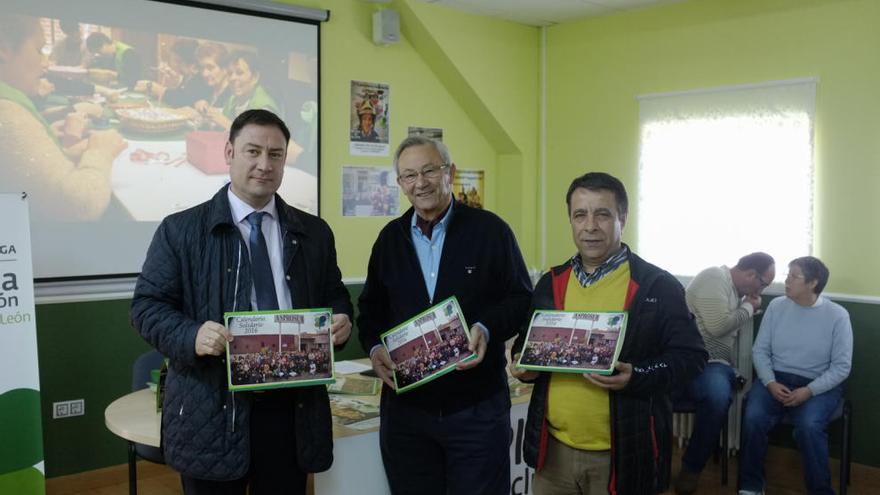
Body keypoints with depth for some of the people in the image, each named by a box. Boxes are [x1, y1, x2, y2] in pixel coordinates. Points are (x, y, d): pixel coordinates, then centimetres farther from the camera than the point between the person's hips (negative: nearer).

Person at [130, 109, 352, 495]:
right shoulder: (181, 230, 1)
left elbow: (335, 296, 17)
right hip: (212, 411, -2)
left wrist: (341, 320, -7)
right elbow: (147, 305, -2)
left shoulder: (314, 232, 11)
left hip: (293, 408, 3)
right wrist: (191, 336, -21)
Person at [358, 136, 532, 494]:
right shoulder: (390, 238, 10)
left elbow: (521, 299, 0)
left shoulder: (490, 230, -1)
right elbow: (371, 309, 15)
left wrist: (487, 329, -18)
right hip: (405, 407, 3)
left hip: (477, 409, -3)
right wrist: (374, 347, -4)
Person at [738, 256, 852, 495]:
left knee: (809, 426, -32)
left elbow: (842, 367, -5)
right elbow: (759, 350, 4)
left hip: (819, 385, -2)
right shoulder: (776, 306, 4)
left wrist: (808, 391, -18)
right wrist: (770, 383, -13)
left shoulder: (837, 315, -4)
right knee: (753, 418, -26)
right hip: (776, 378, 2)